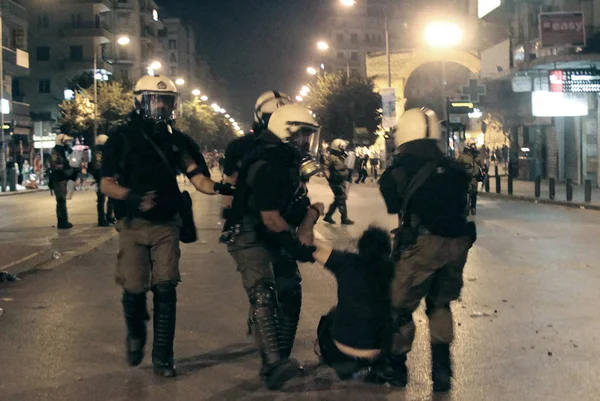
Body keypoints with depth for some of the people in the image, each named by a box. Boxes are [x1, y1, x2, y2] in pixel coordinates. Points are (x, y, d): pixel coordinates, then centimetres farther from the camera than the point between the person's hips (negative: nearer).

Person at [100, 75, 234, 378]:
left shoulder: (177, 139, 7)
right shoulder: (122, 137, -4)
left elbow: (197, 177, -3)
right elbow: (106, 184, -6)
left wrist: (218, 187, -23)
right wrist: (131, 196, -26)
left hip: (167, 225, 3)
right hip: (134, 225, -2)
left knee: (165, 290, -2)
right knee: (134, 290, -1)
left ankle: (162, 357, 7)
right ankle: (136, 336, 31)